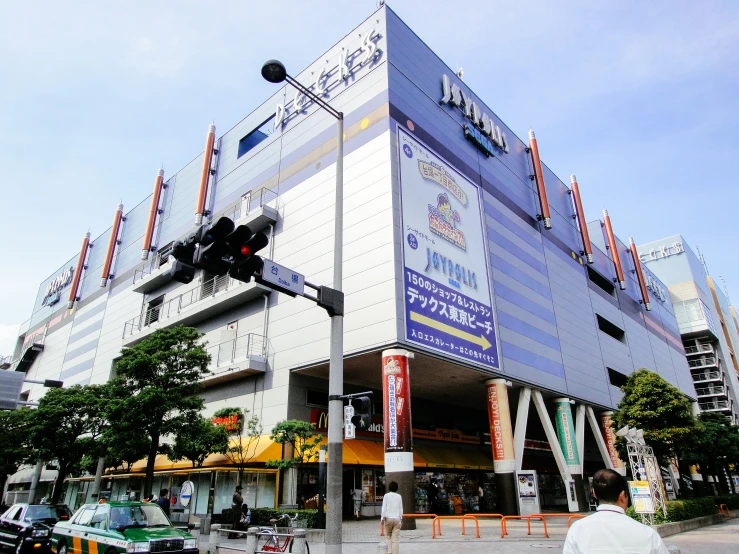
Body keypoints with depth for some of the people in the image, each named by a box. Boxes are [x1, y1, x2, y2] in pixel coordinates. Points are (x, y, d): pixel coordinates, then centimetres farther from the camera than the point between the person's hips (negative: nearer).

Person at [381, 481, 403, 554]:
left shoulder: (386, 495, -1)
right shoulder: (399, 496, 6)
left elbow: (384, 507, -4)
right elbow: (401, 508, 10)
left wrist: (382, 518, 0)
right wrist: (401, 518, 20)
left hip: (388, 518, -1)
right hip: (397, 519, 1)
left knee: (388, 536, 13)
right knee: (396, 538, 3)